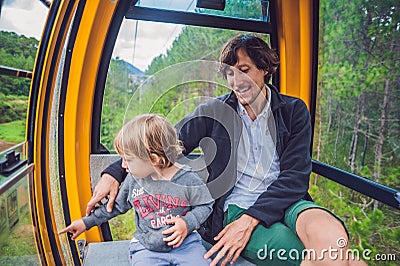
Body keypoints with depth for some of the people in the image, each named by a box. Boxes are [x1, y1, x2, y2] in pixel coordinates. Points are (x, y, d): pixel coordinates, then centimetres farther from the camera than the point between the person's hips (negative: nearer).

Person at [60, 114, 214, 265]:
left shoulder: (188, 180, -13)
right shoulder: (134, 179, -2)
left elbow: (205, 205, 2)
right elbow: (118, 205, 15)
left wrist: (187, 223, -15)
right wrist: (86, 222, 20)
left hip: (185, 243, -1)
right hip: (146, 248, 2)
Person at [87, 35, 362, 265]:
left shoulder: (293, 111, 3)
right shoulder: (214, 112, 3)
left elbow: (295, 175, -4)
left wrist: (249, 220, -16)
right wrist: (114, 173, -5)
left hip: (283, 202, 2)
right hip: (232, 209, -1)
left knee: (330, 237, -34)